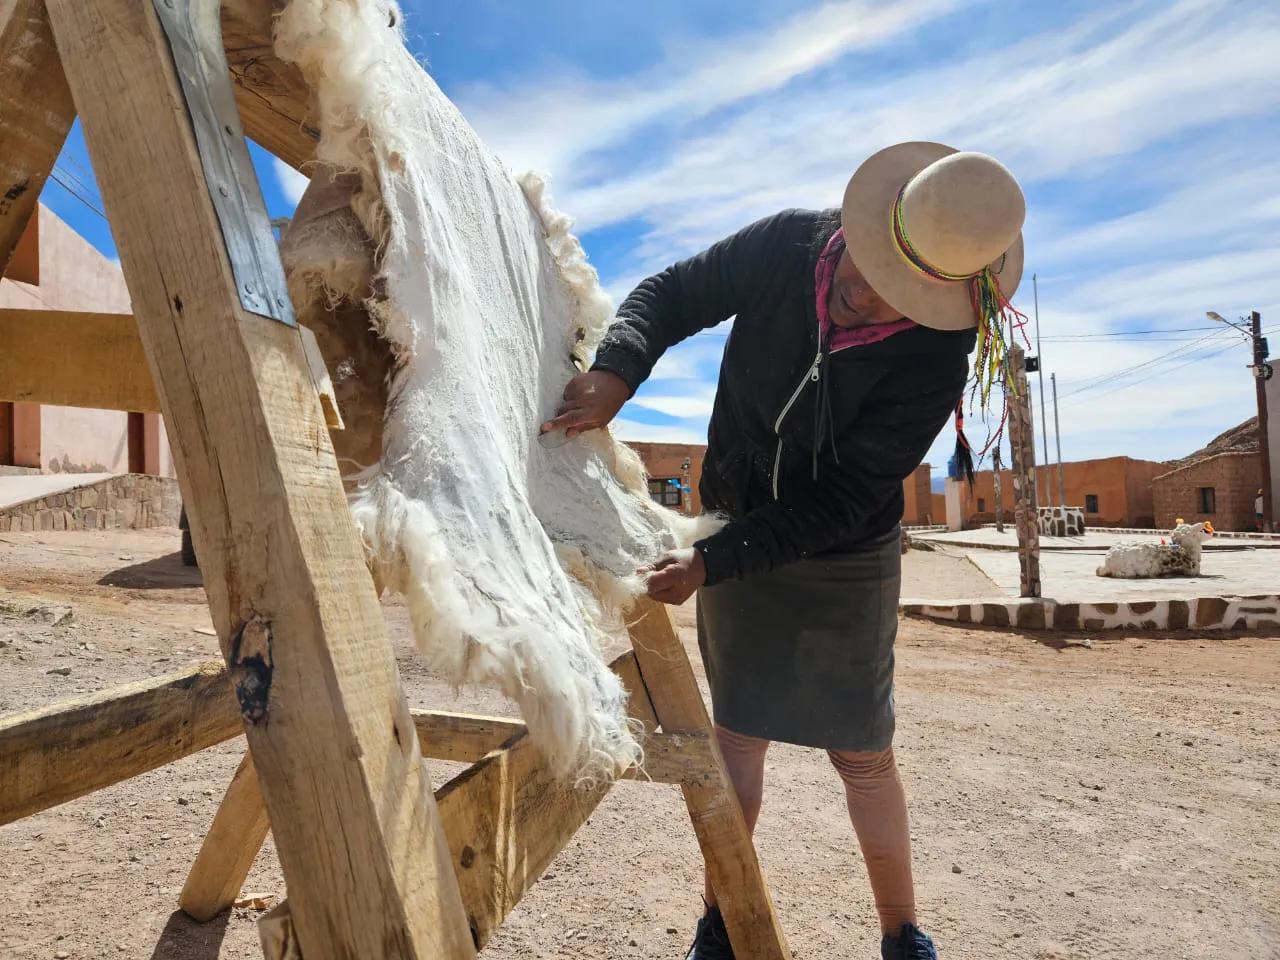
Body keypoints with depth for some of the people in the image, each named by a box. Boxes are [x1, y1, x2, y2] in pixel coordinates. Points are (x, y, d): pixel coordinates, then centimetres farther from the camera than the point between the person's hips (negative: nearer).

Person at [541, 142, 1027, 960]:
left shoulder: (933, 361, -23)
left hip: (845, 563, -2)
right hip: (737, 533, 3)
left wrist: (711, 563, -28)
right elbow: (672, 293, -7)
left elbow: (839, 503, -23)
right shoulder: (788, 245, -15)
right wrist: (617, 372, -27)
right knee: (739, 736, 11)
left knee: (862, 753, 6)